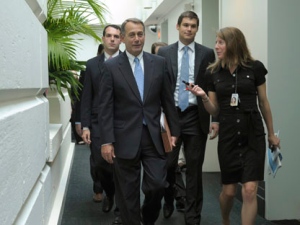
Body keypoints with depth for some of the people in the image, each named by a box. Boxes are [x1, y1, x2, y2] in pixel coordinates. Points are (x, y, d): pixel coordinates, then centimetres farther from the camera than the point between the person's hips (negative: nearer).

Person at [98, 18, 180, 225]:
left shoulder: (159, 63, 5)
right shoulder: (111, 67, -1)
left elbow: (168, 100, 8)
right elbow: (105, 107, -4)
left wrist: (174, 131, 6)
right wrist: (106, 141, -9)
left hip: (154, 136, 2)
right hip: (125, 138, -1)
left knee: (157, 185, 2)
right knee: (128, 193, 7)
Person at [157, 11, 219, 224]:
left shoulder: (207, 53, 4)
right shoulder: (164, 52, 4)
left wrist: (216, 118, -1)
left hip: (196, 116, 0)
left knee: (195, 167, 5)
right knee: (167, 164, 6)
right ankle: (169, 201, 34)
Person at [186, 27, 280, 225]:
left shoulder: (255, 67, -3)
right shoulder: (213, 72, 3)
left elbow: (263, 102, 7)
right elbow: (214, 110, 6)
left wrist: (271, 133, 14)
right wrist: (203, 96, -14)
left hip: (253, 134, -2)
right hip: (228, 135, 2)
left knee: (250, 191, -8)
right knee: (229, 190, 11)